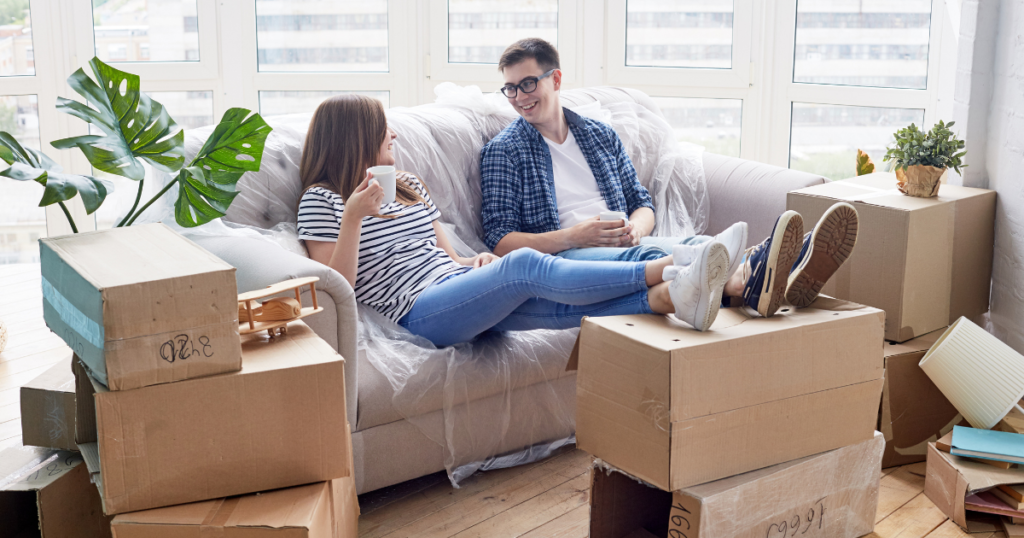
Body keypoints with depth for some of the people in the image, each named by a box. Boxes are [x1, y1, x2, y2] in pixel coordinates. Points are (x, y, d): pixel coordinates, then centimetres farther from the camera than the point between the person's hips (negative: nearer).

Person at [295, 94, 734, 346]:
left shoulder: (407, 185, 26)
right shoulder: (321, 199, 4)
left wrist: (473, 263, 2)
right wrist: (353, 216, -18)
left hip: (461, 292, 7)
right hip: (419, 312, -7)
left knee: (560, 306, -23)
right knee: (525, 265, -29)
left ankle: (669, 297, -44)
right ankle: (661, 271, -33)